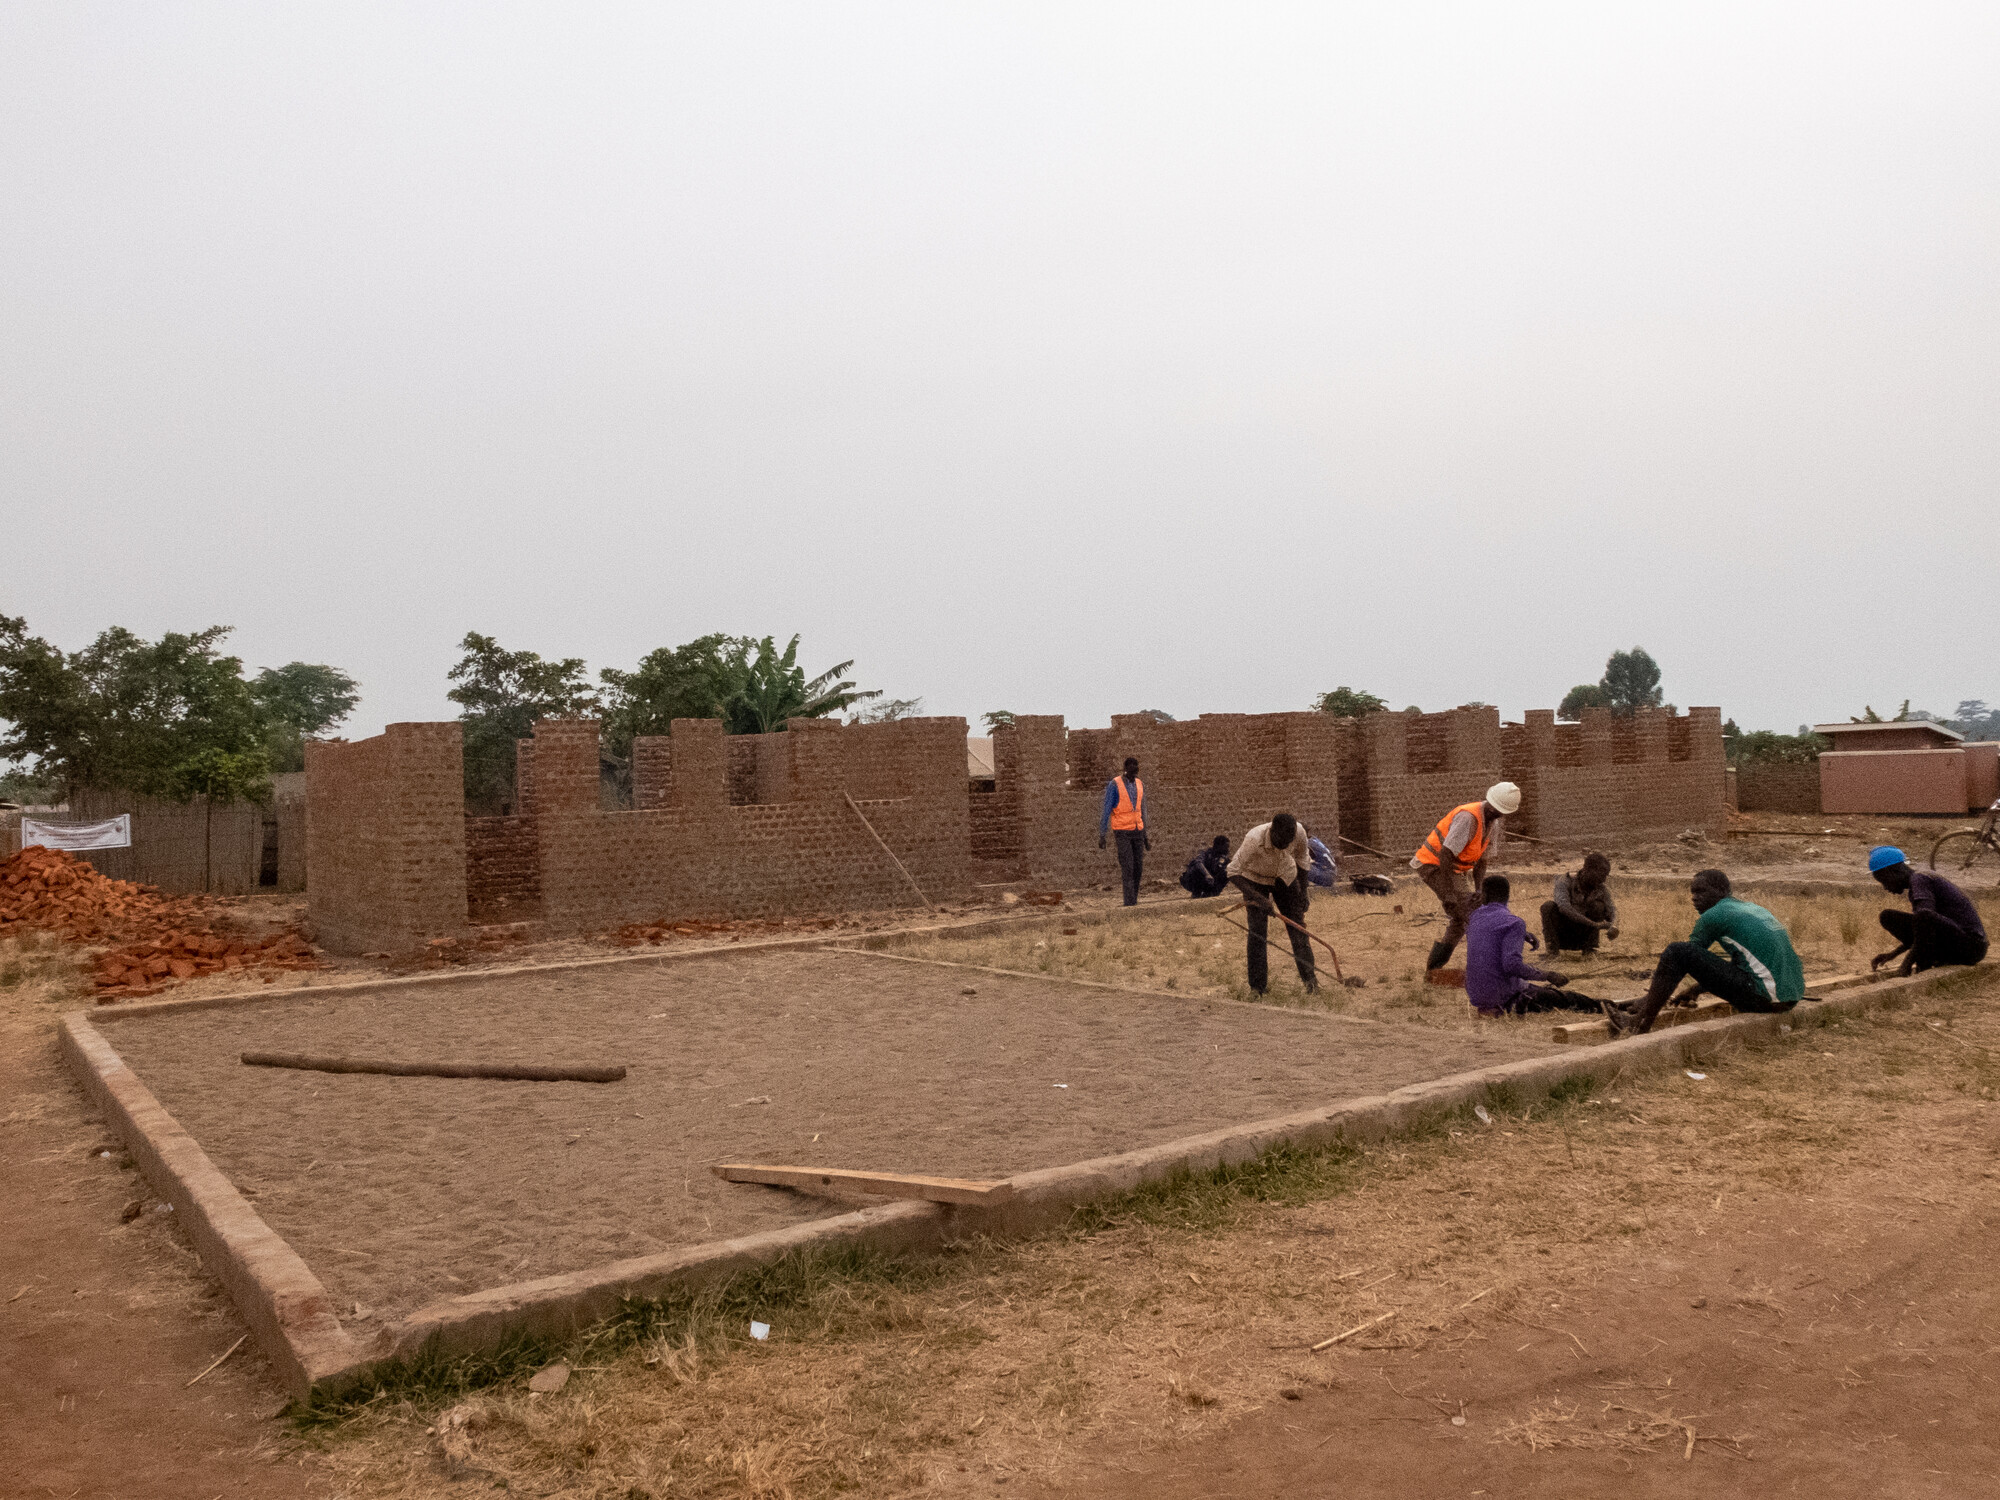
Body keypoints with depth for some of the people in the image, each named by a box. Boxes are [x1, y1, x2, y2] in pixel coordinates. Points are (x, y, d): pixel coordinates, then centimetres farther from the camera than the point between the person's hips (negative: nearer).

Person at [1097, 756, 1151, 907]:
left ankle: (1134, 899, 14)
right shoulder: (1114, 785, -9)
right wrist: (1101, 836, -10)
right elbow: (1106, 811, -8)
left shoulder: (1140, 785, 9)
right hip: (1122, 831, -5)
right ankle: (1130, 903, -10)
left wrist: (1145, 836, 16)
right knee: (1128, 869, -11)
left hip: (1137, 831, 5)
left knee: (1138, 868, 3)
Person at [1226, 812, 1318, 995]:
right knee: (1257, 931, -11)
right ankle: (1258, 988, -5)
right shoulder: (1254, 839, -39)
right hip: (1255, 878, -3)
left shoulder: (1299, 832, -28)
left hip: (1285, 877, 3)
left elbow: (1302, 858, -4)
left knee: (1297, 925, 0)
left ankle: (1309, 979, 11)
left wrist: (1303, 891, 1)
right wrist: (1259, 898, -43)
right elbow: (1232, 873, -36)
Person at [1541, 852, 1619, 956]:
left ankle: (1588, 947, -11)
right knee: (1548, 906, -28)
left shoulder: (1602, 889, -5)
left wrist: (1613, 926, -37)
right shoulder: (1564, 882, -17)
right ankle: (1553, 949, -22)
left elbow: (1612, 911, -12)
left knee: (1598, 906, -19)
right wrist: (1594, 924, -40)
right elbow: (1564, 907, -33)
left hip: (1581, 937, 2)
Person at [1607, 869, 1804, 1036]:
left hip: (1763, 996, -9)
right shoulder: (1753, 908, 23)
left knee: (1676, 952, -9)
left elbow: (1681, 956, 4)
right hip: (1792, 997, 9)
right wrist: (1696, 989, 34)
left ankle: (1640, 1024, -4)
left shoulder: (1714, 915, -3)